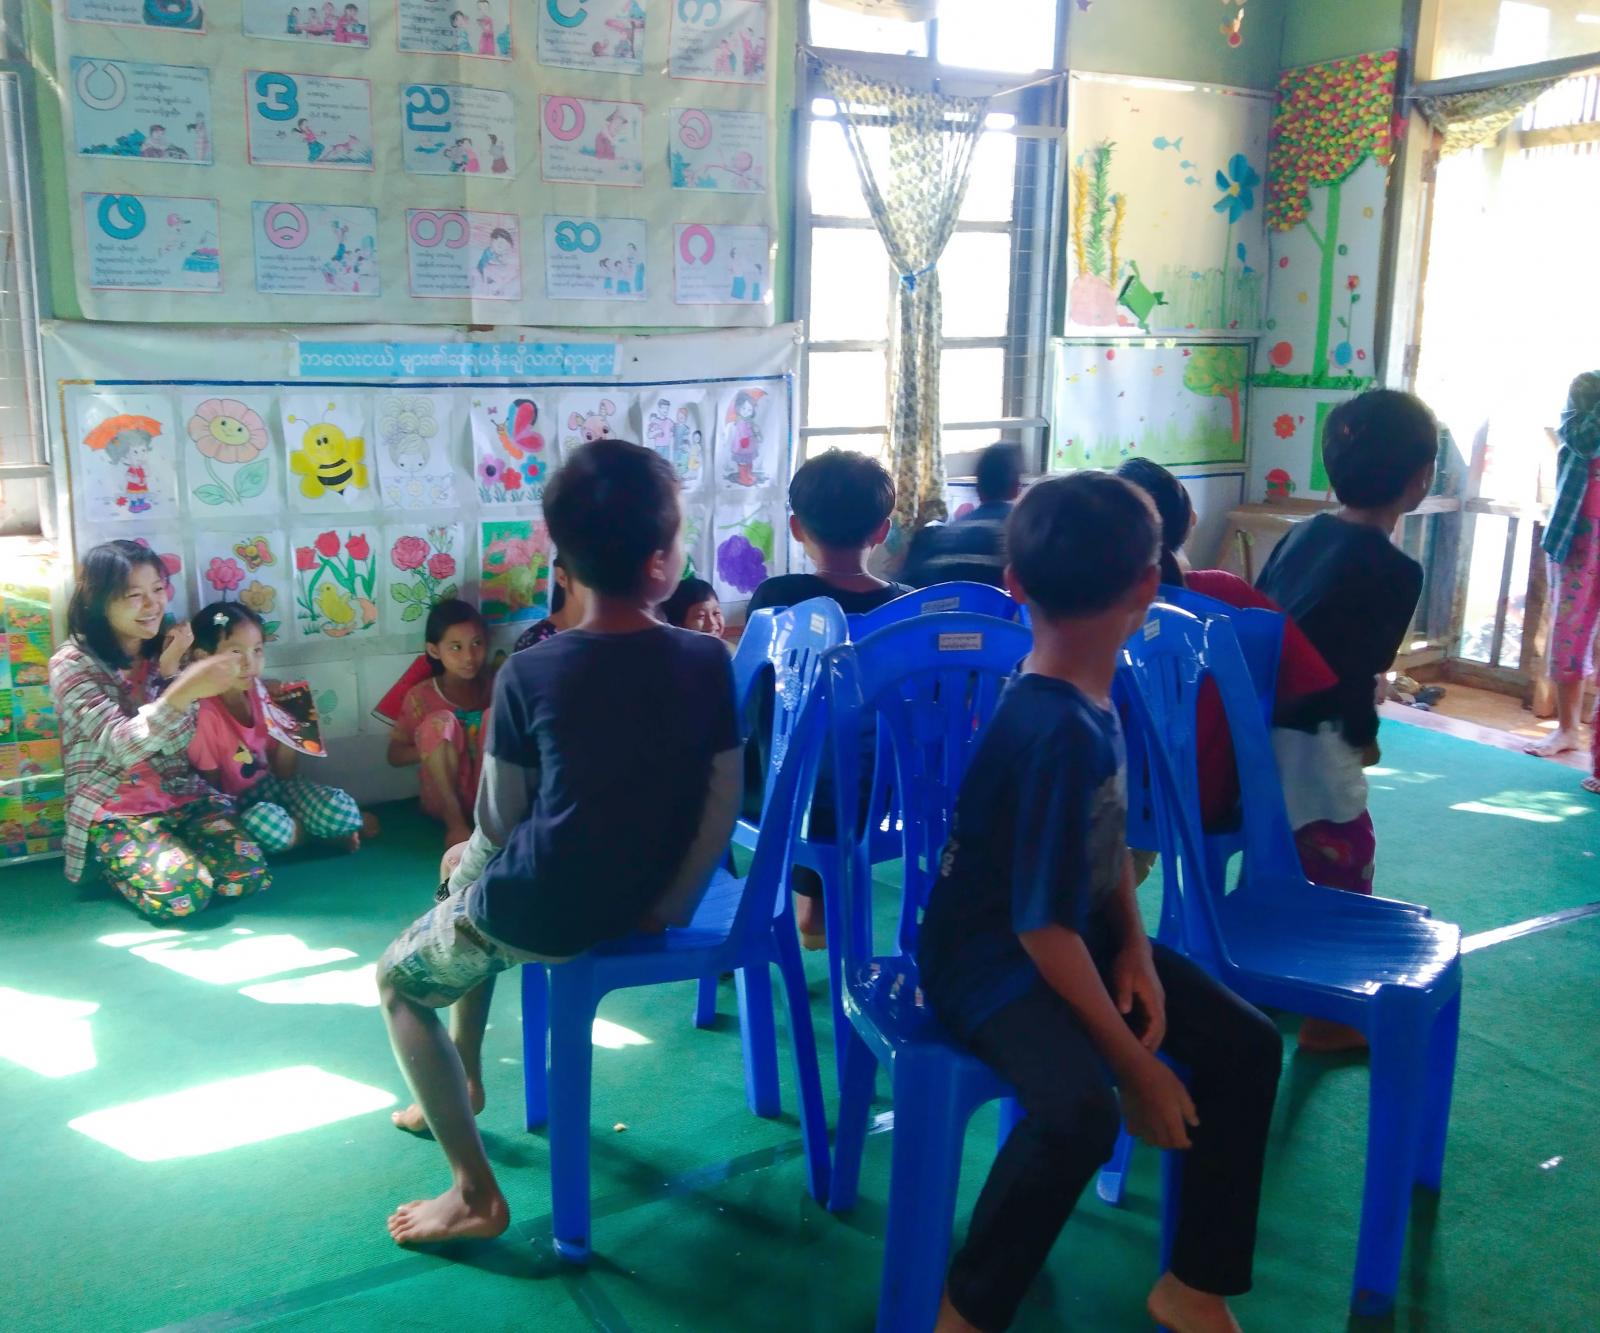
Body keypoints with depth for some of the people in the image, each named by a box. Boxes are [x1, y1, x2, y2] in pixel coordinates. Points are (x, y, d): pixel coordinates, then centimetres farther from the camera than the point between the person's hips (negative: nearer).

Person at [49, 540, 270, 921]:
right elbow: (122, 745, -25)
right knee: (181, 890, -27)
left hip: (182, 796, 4)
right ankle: (116, 865, 5)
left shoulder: (162, 649, 5)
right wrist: (184, 691, -41)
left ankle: (166, 853, 9)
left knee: (248, 872, -18)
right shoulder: (73, 664, -10)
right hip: (114, 811, -4)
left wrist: (169, 669, -15)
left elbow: (179, 742, -4)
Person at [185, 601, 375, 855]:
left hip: (273, 785, 4)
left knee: (344, 809, -23)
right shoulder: (204, 714, -20)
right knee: (265, 823, -37)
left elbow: (285, 774, 3)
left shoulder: (262, 696, -3)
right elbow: (210, 791, -10)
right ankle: (324, 830, -10)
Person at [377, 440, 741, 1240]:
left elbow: (497, 824, -7)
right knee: (470, 882, 34)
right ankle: (463, 1080, 46)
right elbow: (723, 806, -8)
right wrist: (667, 903, 0)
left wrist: (470, 867, 14)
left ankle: (475, 1194, 16)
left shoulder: (527, 676, -16)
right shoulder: (707, 661, -9)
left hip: (540, 916, -5)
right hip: (646, 903, 5)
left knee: (398, 982, 22)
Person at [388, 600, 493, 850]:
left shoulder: (495, 686, 0)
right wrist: (435, 747, -16)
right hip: (444, 799, -1)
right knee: (440, 721, -24)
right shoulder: (421, 695, -3)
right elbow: (395, 754, 1)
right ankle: (455, 823, -26)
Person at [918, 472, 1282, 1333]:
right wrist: (1136, 1066, -19)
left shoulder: (1091, 698, -2)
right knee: (1081, 1111, -33)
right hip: (994, 956, -9)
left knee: (1246, 1045, 3)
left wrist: (1136, 950, -3)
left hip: (1083, 933, 9)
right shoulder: (1057, 732, -30)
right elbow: (1044, 928, -27)